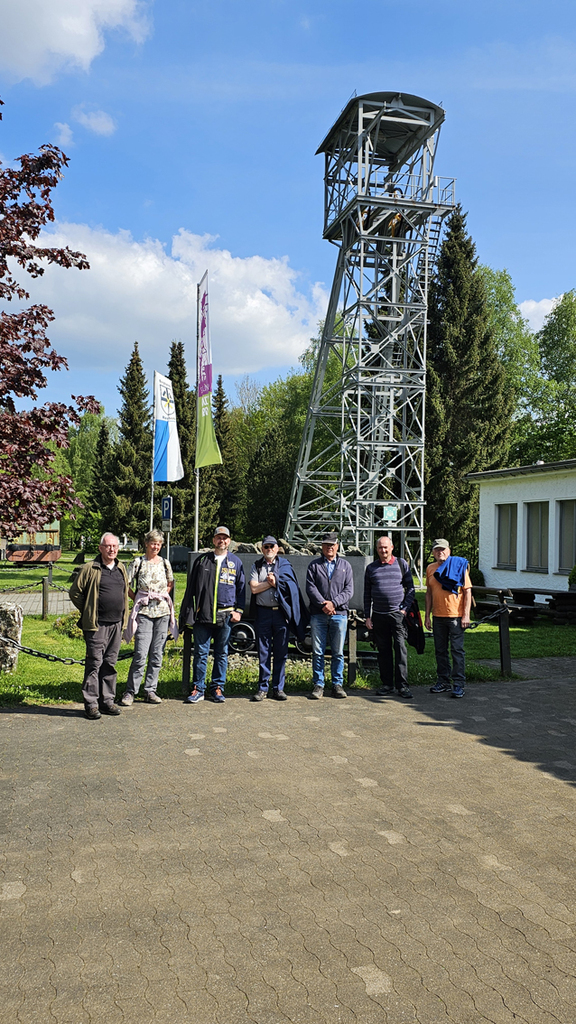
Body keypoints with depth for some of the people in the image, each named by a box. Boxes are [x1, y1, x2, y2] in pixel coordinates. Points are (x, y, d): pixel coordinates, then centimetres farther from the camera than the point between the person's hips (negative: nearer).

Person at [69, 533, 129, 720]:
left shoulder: (121, 568, 12)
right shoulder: (90, 568, -5)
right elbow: (75, 592, -1)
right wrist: (88, 612, 1)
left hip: (116, 624, 5)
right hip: (97, 625, -5)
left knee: (110, 663, 10)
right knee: (95, 663, -3)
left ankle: (107, 701, 18)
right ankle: (91, 703, 5)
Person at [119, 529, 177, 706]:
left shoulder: (165, 563, 10)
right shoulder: (138, 562, 0)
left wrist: (163, 595, 10)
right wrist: (137, 599, -1)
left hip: (163, 611, 4)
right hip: (144, 612, -4)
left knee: (157, 654, 6)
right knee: (140, 654, -9)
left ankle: (150, 690, 15)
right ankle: (130, 691, 1)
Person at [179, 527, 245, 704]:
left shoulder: (236, 562, 10)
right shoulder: (202, 560, 9)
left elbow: (241, 588, 13)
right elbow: (191, 587, 10)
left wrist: (238, 610, 3)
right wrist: (189, 612, 5)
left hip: (225, 616, 0)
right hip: (203, 614, 0)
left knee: (221, 654, 8)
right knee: (201, 652, 0)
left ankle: (217, 688, 17)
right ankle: (198, 689, 8)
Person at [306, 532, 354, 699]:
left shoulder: (345, 565, 12)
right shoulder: (314, 565, 10)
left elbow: (349, 589, 4)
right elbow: (310, 588, -1)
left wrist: (334, 603, -10)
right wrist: (323, 604, -14)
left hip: (339, 614, 1)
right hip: (318, 615, -1)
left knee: (338, 652, 4)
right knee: (318, 652, 1)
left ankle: (338, 684, 14)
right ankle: (318, 685, 9)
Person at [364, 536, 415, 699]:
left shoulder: (401, 564, 6)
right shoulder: (371, 568, 10)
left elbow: (411, 589, 9)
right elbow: (367, 594, 13)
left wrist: (404, 609, -2)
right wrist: (367, 616, 7)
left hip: (397, 614, -2)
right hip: (378, 615, 2)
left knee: (400, 648, -7)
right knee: (383, 650, 6)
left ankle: (402, 685, -3)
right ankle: (387, 684, 14)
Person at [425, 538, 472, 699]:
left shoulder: (459, 566, -4)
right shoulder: (430, 569, 9)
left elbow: (467, 591, -5)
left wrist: (466, 615, -11)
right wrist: (427, 615, 11)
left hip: (456, 615, -5)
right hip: (438, 616, 5)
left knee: (457, 650, -2)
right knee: (440, 650, 11)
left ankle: (459, 684, 3)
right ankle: (443, 681, 21)